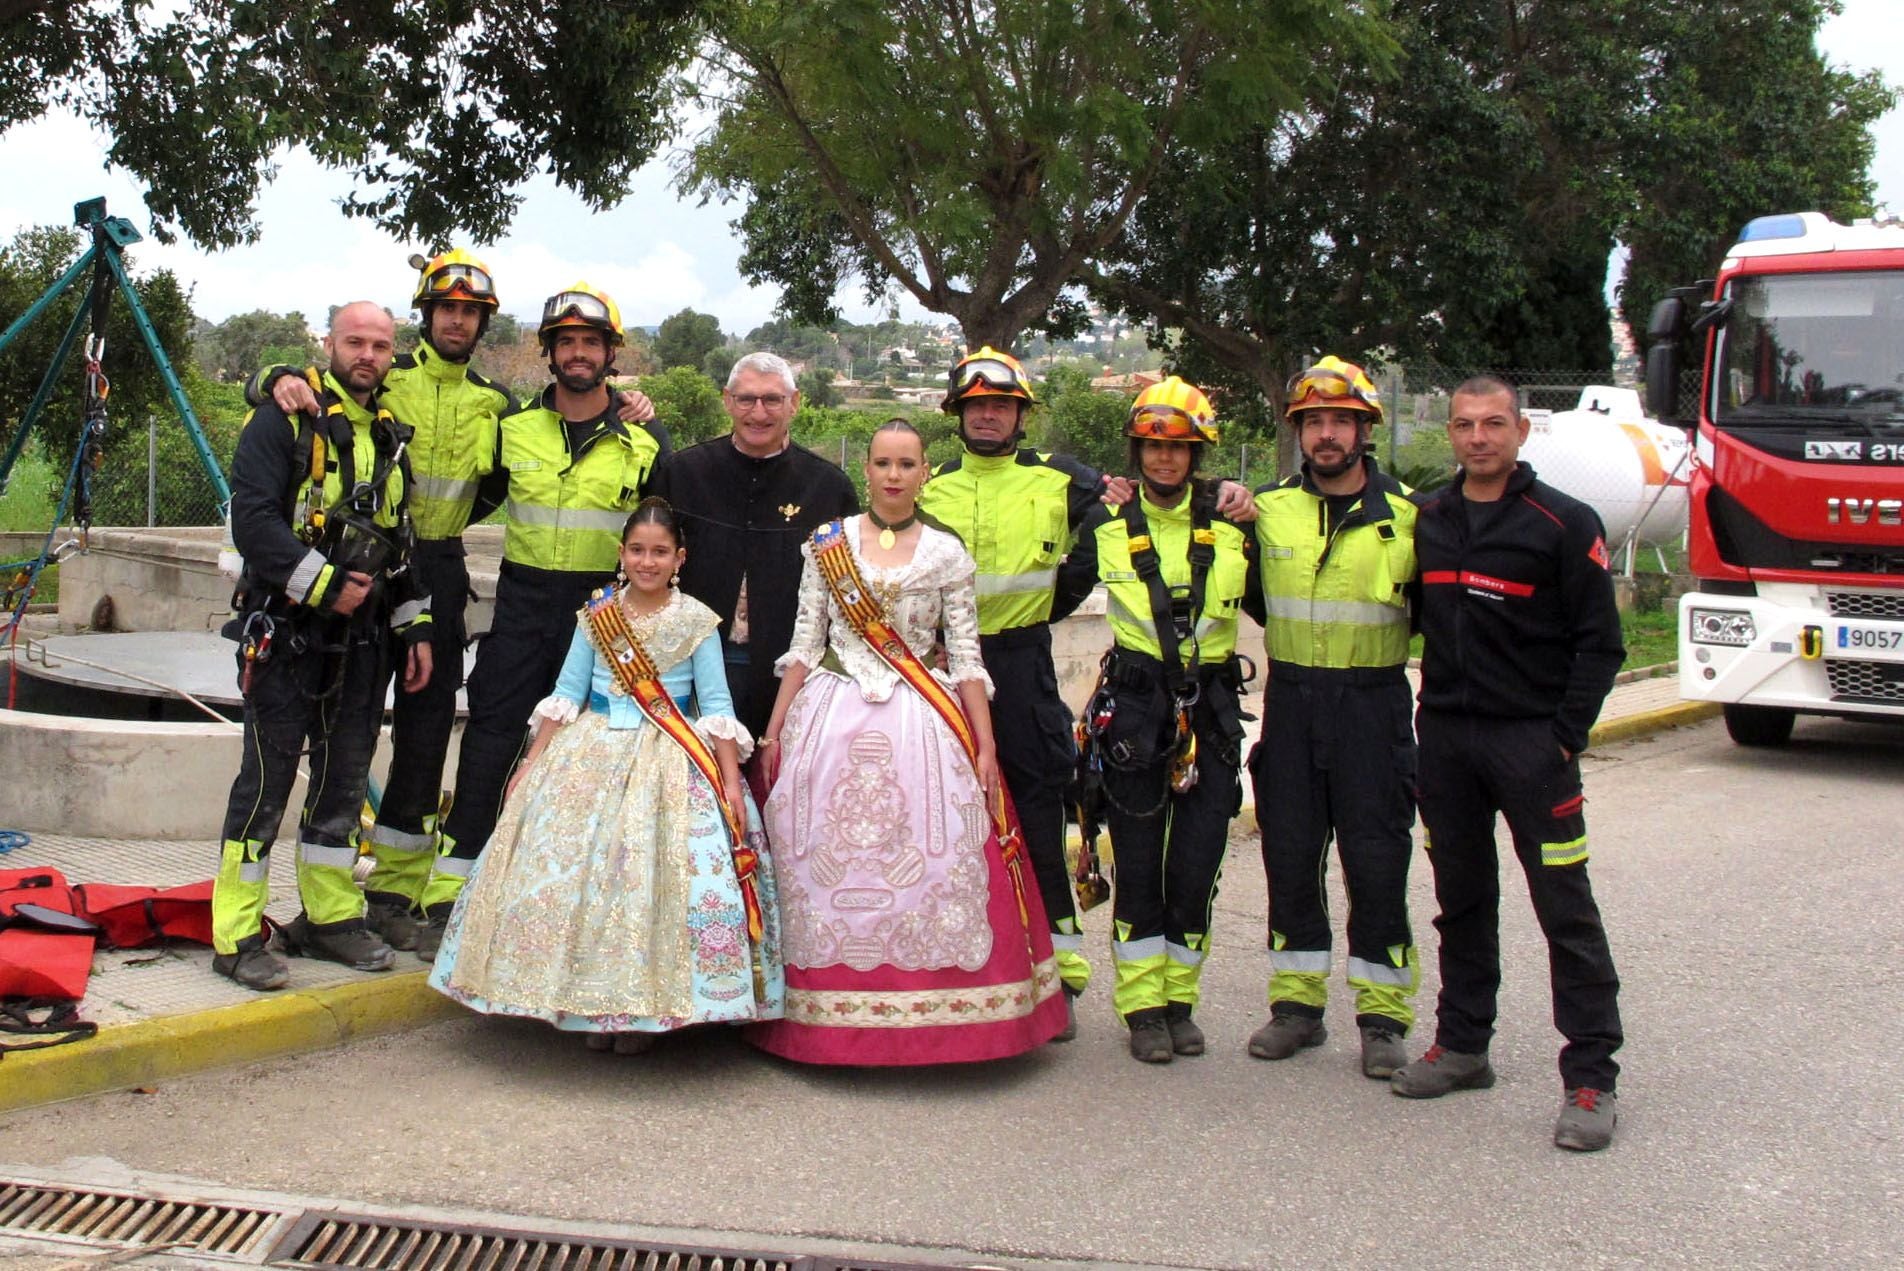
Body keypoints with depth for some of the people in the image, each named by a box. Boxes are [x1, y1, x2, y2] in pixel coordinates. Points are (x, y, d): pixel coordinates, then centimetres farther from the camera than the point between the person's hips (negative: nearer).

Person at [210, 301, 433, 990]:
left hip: (362, 639, 6)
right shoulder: (285, 421, -5)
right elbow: (252, 520, -16)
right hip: (286, 635, -6)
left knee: (343, 781, 11)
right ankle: (237, 936, 2)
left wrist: (414, 625, 14)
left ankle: (330, 915, 23)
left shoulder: (389, 434, 15)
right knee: (267, 782, -4)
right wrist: (324, 586, -19)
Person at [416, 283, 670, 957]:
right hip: (521, 603, 1)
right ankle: (447, 896, -1)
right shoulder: (515, 427, 7)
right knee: (491, 736, -4)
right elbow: (474, 498, 19)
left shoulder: (644, 439, 4)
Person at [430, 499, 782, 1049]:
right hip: (592, 755, 3)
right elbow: (567, 693, 9)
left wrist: (731, 782, -9)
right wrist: (534, 760, 5)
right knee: (578, 867, -4)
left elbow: (716, 705, -2)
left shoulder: (696, 621, -1)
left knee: (655, 876, -11)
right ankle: (593, 1003, 7)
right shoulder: (597, 614, 6)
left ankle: (645, 1007, 2)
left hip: (671, 764, -2)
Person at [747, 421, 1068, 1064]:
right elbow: (804, 644, 7)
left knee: (925, 862, -5)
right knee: (827, 863, -1)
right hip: (832, 720, 0)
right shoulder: (827, 543, 7)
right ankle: (830, 1020, 9)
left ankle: (923, 1019, 6)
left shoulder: (946, 554, 6)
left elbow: (966, 656, 5)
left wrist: (985, 746, -1)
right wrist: (774, 731, 4)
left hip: (922, 725, 0)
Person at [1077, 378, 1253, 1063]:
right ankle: (1142, 1005, 11)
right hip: (1135, 703, -1)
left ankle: (1179, 999, 17)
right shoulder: (1108, 524, 4)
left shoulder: (1231, 522, 5)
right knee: (1139, 859, 1)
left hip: (1211, 706, 1)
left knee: (1197, 860, 3)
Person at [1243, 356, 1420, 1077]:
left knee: (1376, 860, -1)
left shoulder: (1406, 517, 0)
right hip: (1290, 700, 3)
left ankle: (1383, 1016, 8)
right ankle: (1297, 1002, 18)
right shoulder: (1267, 511, 6)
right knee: (1289, 854, 7)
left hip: (1372, 702, -2)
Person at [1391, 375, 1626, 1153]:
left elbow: (1599, 642, -6)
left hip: (1531, 738, -5)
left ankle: (1590, 1077, 0)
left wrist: (1566, 737, -11)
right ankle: (1462, 1045, 25)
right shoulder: (1426, 520, 10)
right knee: (1462, 899, 13)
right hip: (1443, 736, 5)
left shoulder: (1564, 525, -5)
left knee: (1565, 908, -4)